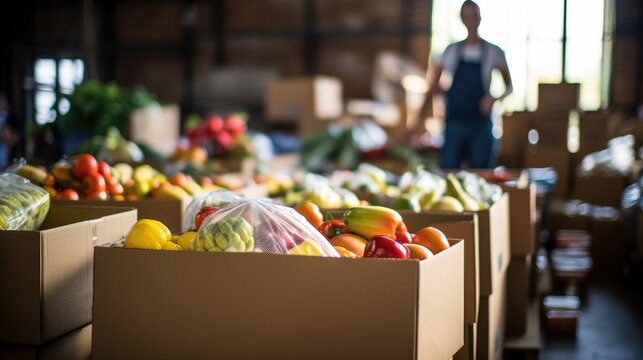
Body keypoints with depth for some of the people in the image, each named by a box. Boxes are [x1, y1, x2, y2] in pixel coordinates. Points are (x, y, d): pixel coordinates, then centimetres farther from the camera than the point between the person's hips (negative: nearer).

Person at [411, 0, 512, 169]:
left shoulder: (494, 52, 4)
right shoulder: (452, 51, 8)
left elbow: (508, 87, 8)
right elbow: (434, 85, 7)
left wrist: (494, 98, -13)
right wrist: (422, 112, -4)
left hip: (480, 125, -1)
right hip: (454, 123, 1)